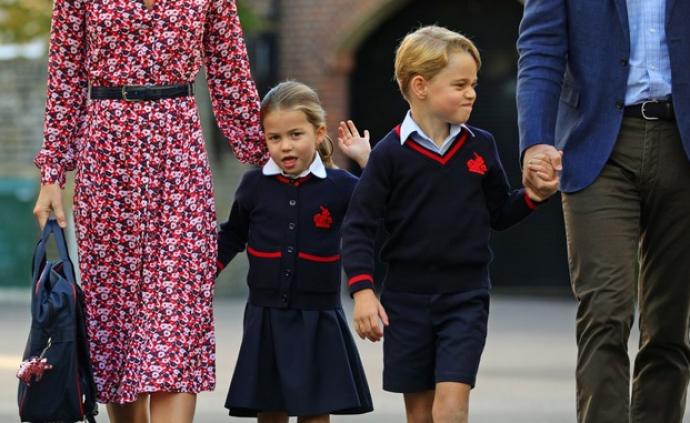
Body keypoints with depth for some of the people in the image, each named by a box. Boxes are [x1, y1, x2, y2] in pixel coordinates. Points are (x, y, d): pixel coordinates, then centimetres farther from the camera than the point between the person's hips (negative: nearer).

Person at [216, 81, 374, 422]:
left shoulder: (339, 186, -2)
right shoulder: (255, 185, 1)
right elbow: (231, 237, 16)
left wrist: (367, 160, -8)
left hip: (317, 320, -1)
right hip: (266, 319, 1)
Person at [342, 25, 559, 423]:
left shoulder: (481, 146, 1)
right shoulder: (391, 153, -7)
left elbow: (500, 213, 12)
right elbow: (359, 227, -6)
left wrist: (534, 195, -7)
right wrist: (363, 290, -15)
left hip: (466, 297, 1)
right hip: (407, 297, -1)